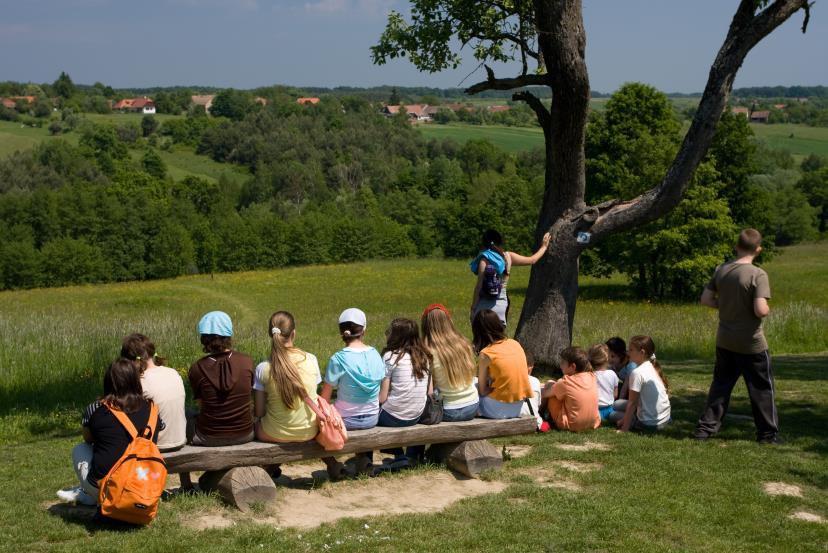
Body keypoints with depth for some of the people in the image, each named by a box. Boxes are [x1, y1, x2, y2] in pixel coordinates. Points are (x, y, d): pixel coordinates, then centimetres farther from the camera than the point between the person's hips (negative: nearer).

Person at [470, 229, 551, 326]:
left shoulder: (484, 260, -7)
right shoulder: (508, 257, 2)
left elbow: (479, 286, -9)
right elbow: (532, 260, 14)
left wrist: (473, 308, -4)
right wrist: (544, 247, 31)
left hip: (483, 304, -3)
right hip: (501, 303, 3)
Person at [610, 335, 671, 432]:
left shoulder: (637, 373, -19)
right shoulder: (654, 368, 7)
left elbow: (632, 403, -16)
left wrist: (625, 428, -9)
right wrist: (626, 418, 11)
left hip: (650, 423, -8)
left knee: (612, 415, 6)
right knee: (617, 404, 18)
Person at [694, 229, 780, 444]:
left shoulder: (721, 270, -1)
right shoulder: (758, 275, -18)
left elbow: (706, 299, 2)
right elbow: (761, 310, -24)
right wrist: (767, 310, -2)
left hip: (725, 341, 5)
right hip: (752, 343, -5)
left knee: (720, 385, 16)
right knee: (762, 388, 9)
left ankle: (706, 427, 16)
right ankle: (767, 433, 16)